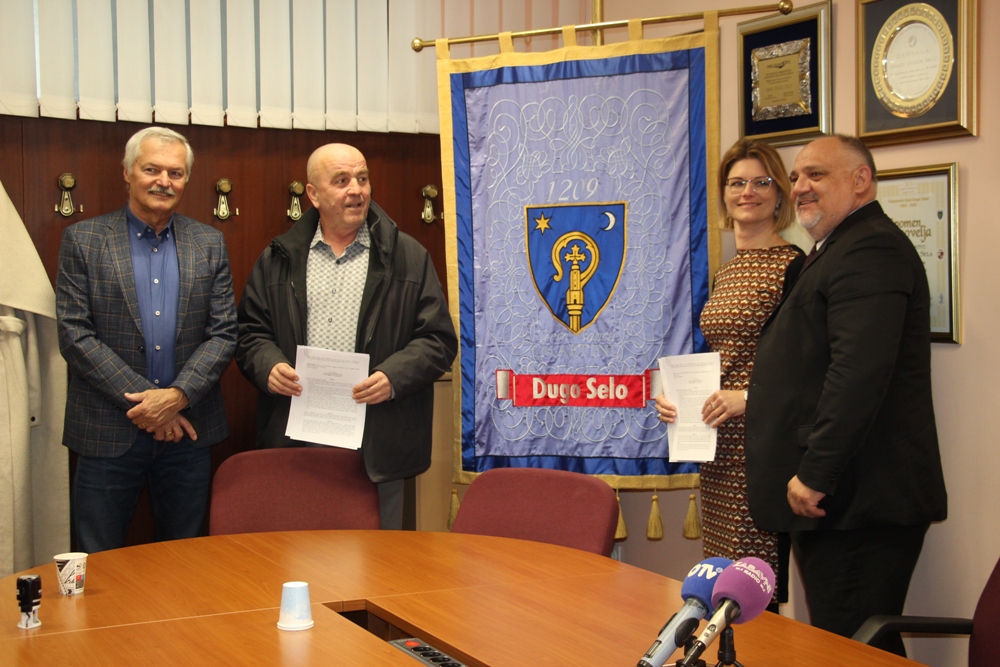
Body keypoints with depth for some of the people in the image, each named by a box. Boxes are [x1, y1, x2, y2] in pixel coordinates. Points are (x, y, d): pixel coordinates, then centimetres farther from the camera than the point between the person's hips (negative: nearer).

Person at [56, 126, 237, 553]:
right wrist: (143, 402, -12)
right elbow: (74, 335, -7)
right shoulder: (83, 240, 0)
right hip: (108, 433, -2)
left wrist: (178, 396, -12)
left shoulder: (209, 244, 8)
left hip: (186, 430, 2)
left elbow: (224, 333, 3)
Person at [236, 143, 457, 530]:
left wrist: (393, 377, -14)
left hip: (377, 448, -1)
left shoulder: (409, 257, 6)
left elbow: (438, 339, 3)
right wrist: (269, 366, -8)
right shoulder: (279, 260, 12)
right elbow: (250, 332, 13)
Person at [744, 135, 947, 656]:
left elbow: (859, 371, -25)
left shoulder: (870, 250, -14)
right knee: (852, 643, 13)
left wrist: (815, 474, -23)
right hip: (839, 496, 11)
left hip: (857, 501, -11)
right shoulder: (841, 249, 22)